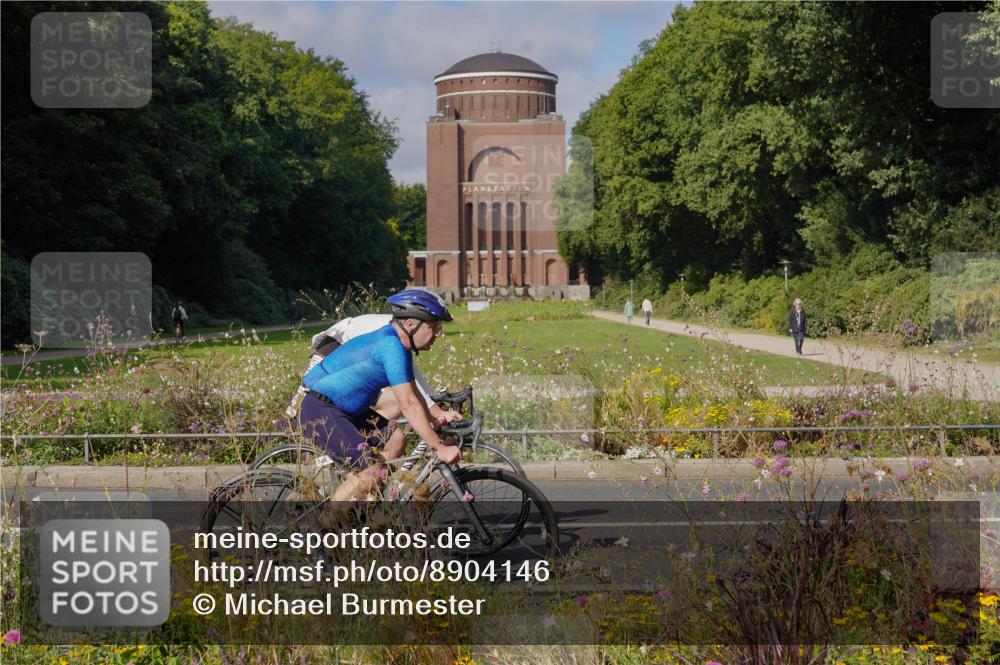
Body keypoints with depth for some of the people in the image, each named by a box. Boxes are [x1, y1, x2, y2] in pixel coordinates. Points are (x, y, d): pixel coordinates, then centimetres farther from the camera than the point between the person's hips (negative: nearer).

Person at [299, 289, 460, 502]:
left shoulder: (399, 344, 9)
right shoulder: (390, 344, -22)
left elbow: (414, 396, 15)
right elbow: (409, 405, -24)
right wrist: (439, 448, -22)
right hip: (320, 411, -10)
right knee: (371, 472, -18)